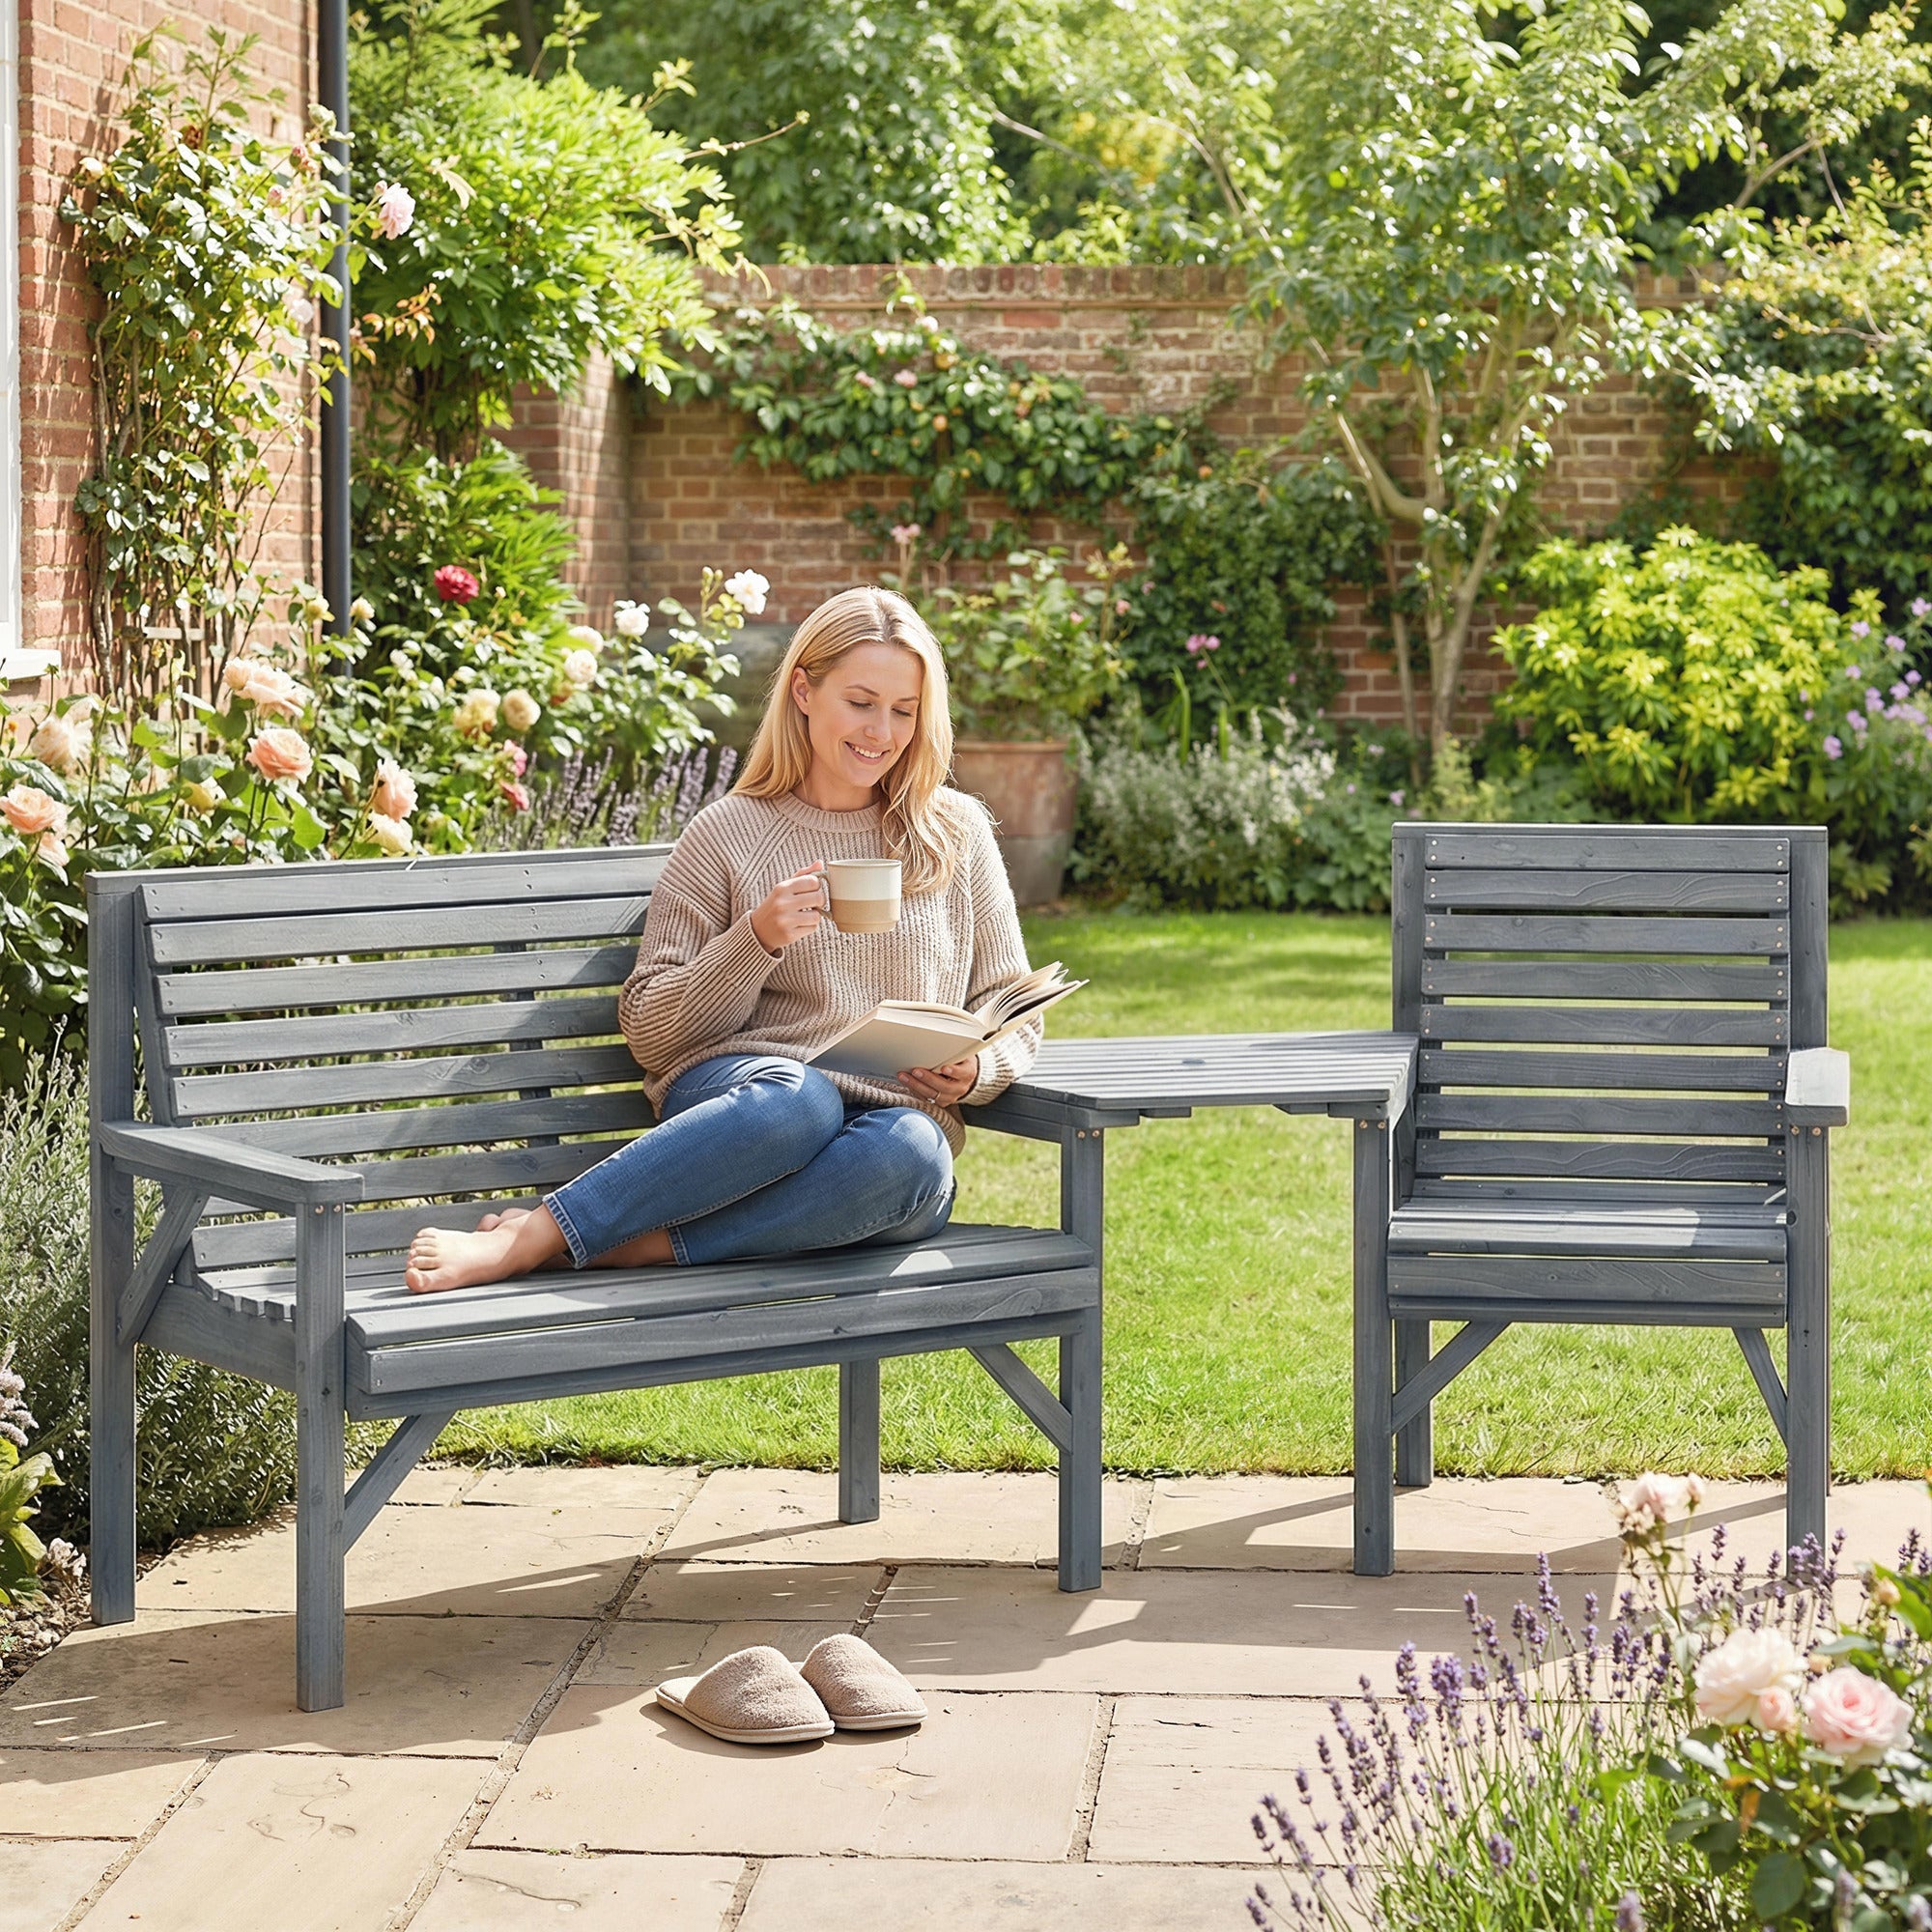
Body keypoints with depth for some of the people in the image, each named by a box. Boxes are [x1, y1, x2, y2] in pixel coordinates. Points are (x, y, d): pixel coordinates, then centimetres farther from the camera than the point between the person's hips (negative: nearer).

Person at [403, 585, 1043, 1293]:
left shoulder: (957, 831, 15)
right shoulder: (727, 835, 8)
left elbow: (1013, 1015, 19)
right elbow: (650, 1033, 4)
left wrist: (975, 1070, -5)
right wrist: (756, 938, -12)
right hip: (740, 1090, -2)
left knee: (911, 1154, -38)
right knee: (798, 1097, -41)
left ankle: (634, 1247, -35)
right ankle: (527, 1240, -39)